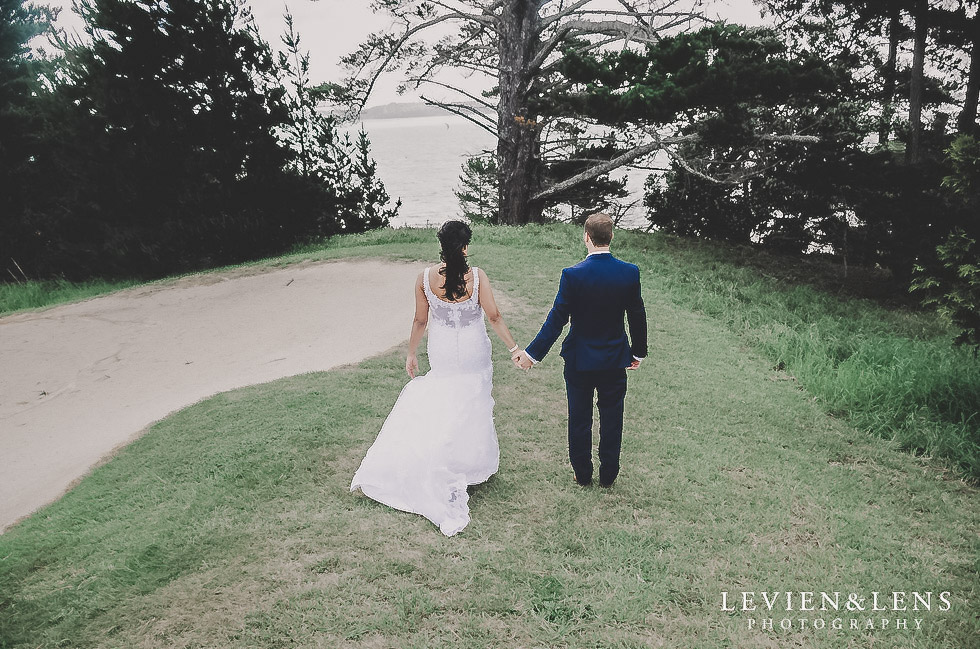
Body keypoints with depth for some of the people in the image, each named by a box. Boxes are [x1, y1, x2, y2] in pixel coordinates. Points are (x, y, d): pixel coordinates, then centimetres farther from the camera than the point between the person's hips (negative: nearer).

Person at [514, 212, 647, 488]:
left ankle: (582, 474, 27)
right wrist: (638, 352, 14)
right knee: (611, 419, 15)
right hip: (615, 360, 2)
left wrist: (532, 353, -8)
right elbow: (638, 317, -1)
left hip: (579, 361, -2)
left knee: (579, 419, 14)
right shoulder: (630, 272, -9)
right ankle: (608, 475, 28)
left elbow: (556, 320, -16)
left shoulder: (572, 275, -18)